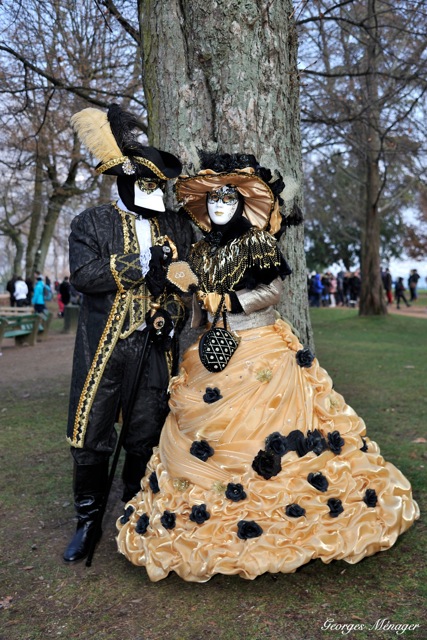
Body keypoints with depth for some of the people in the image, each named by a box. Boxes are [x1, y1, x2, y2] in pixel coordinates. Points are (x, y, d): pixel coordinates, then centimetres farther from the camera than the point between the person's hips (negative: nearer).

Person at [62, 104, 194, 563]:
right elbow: (83, 275, -13)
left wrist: (175, 307, -6)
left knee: (146, 437, 10)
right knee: (91, 434, 4)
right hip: (103, 346, -2)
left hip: (156, 348, 2)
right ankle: (88, 520, 26)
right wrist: (141, 266, -19)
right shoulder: (92, 223, 2)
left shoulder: (178, 229, 11)